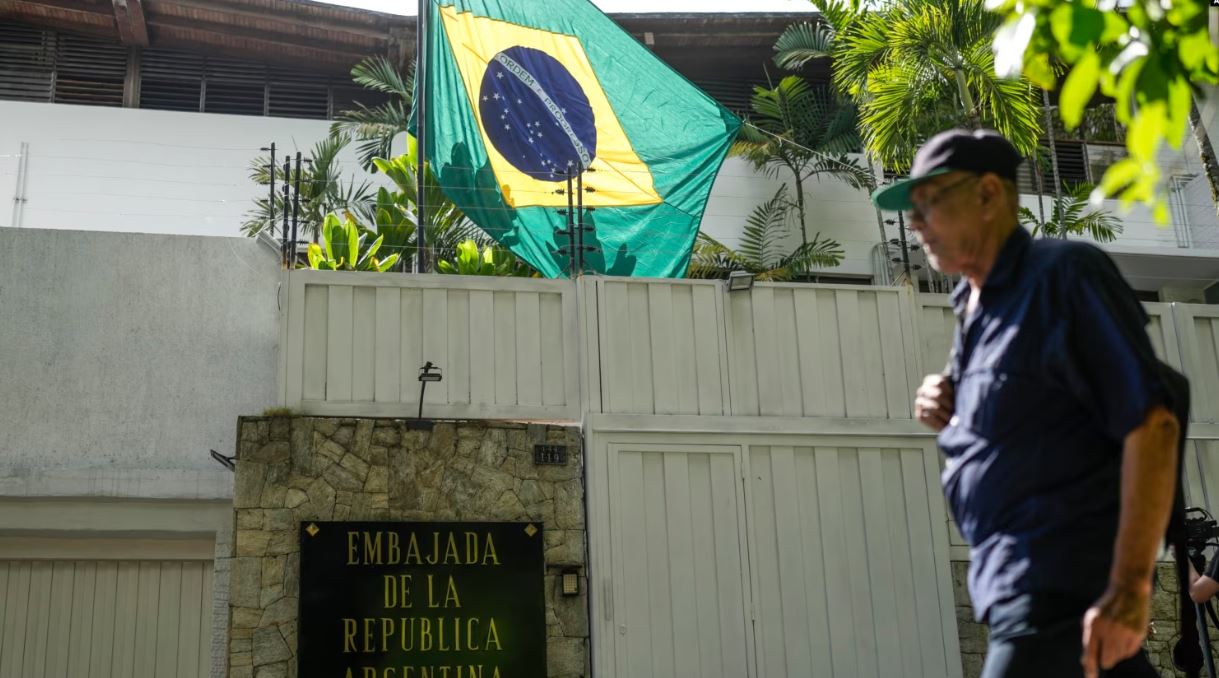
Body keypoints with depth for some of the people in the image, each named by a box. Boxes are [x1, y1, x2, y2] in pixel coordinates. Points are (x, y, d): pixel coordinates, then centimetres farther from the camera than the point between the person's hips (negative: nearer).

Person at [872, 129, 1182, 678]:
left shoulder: (1065, 273, -11)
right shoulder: (975, 307, 15)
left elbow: (1150, 423, -17)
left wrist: (1130, 584, -22)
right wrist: (947, 417, 4)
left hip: (1059, 584, -8)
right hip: (1015, 577, 8)